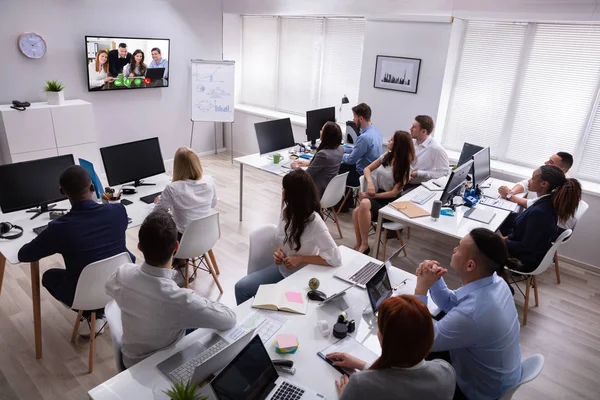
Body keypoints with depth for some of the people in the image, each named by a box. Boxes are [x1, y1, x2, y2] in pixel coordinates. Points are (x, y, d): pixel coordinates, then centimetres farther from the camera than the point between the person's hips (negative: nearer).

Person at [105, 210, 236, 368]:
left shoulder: (123, 274, -25)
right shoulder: (180, 300, -41)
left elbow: (109, 287, 2)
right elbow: (229, 320, -28)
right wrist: (197, 303, -10)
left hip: (131, 359, 4)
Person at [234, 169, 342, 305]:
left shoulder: (314, 222, -26)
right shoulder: (287, 210, -6)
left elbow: (335, 258, -27)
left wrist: (301, 259, -23)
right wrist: (279, 252, -10)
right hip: (282, 268, 6)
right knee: (241, 287, -6)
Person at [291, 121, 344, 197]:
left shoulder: (323, 154, -30)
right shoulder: (340, 148, -6)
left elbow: (306, 175, -18)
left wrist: (296, 167, 1)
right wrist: (309, 163, 12)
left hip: (320, 192, -8)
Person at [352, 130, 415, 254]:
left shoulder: (404, 167, -9)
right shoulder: (387, 156, 7)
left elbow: (394, 193, -13)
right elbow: (367, 169, 12)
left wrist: (373, 195, -14)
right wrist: (370, 182, -8)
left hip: (390, 202, -5)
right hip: (378, 194, 5)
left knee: (364, 203, -36)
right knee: (356, 212, -29)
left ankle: (364, 245, -24)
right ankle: (358, 245, -16)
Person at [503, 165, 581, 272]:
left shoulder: (539, 212, -36)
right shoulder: (548, 202, -8)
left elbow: (526, 247, -26)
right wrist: (509, 237, 3)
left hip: (528, 260, -8)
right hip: (537, 251, 8)